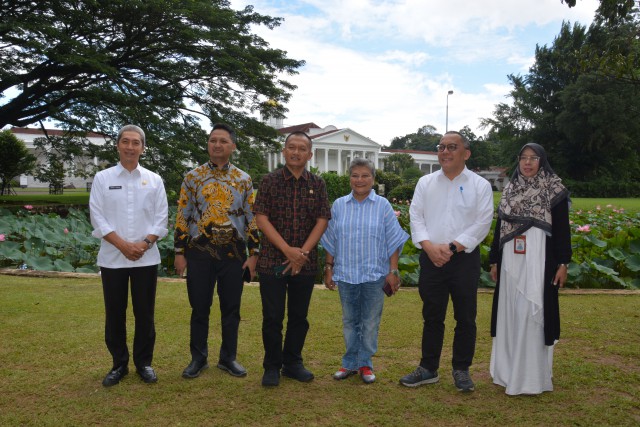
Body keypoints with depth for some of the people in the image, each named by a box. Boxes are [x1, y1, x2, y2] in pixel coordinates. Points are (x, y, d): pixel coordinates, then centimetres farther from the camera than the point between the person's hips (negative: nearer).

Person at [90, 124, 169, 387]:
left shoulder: (154, 180, 6)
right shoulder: (102, 178, 4)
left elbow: (161, 218, 2)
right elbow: (98, 217, -3)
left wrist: (143, 244, -12)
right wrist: (123, 245, -13)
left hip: (147, 258, 0)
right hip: (112, 257, 0)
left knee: (145, 313, 6)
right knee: (114, 313, 6)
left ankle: (144, 363, 20)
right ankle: (119, 364, 21)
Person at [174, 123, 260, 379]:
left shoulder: (244, 180, 4)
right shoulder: (192, 177, 2)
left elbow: (252, 219, 5)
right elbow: (182, 217, 2)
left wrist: (253, 253, -1)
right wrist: (179, 252, -2)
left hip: (234, 253, 1)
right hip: (199, 252, -1)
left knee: (231, 308, 8)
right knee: (199, 308, 8)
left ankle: (228, 358, 23)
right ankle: (198, 358, 23)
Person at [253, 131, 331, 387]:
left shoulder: (317, 184, 5)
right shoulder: (270, 181, -1)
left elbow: (322, 221, 1)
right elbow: (261, 218, -7)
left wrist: (303, 252, -11)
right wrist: (288, 250, -15)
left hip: (305, 264, 2)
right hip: (272, 261, -2)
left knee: (299, 317, 11)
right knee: (272, 317, 4)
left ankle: (293, 363, 27)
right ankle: (272, 367, 19)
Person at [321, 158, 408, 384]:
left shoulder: (383, 206, -2)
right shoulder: (339, 205, 3)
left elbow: (393, 242, 0)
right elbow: (331, 241, 9)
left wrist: (393, 271, -3)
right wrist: (328, 268, 7)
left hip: (374, 274, -1)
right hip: (346, 274, 2)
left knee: (370, 322, 7)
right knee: (349, 321, 12)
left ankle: (365, 363, 22)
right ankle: (350, 363, 26)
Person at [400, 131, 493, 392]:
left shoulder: (480, 185, 1)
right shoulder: (425, 183, 8)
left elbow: (482, 223, -7)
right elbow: (416, 217, 2)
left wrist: (451, 247, -15)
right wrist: (430, 247, -14)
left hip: (464, 259, -2)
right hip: (431, 259, 2)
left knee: (465, 318, 6)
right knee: (432, 317, 10)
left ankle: (461, 370, 22)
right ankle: (428, 369, 22)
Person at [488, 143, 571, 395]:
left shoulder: (554, 190, -1)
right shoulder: (510, 190, 12)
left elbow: (562, 228, -3)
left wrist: (563, 263, -9)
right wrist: (494, 260, 13)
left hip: (538, 262, -4)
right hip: (510, 263, 5)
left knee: (533, 313, -4)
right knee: (510, 312, 9)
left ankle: (532, 376, 6)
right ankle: (508, 370, 20)